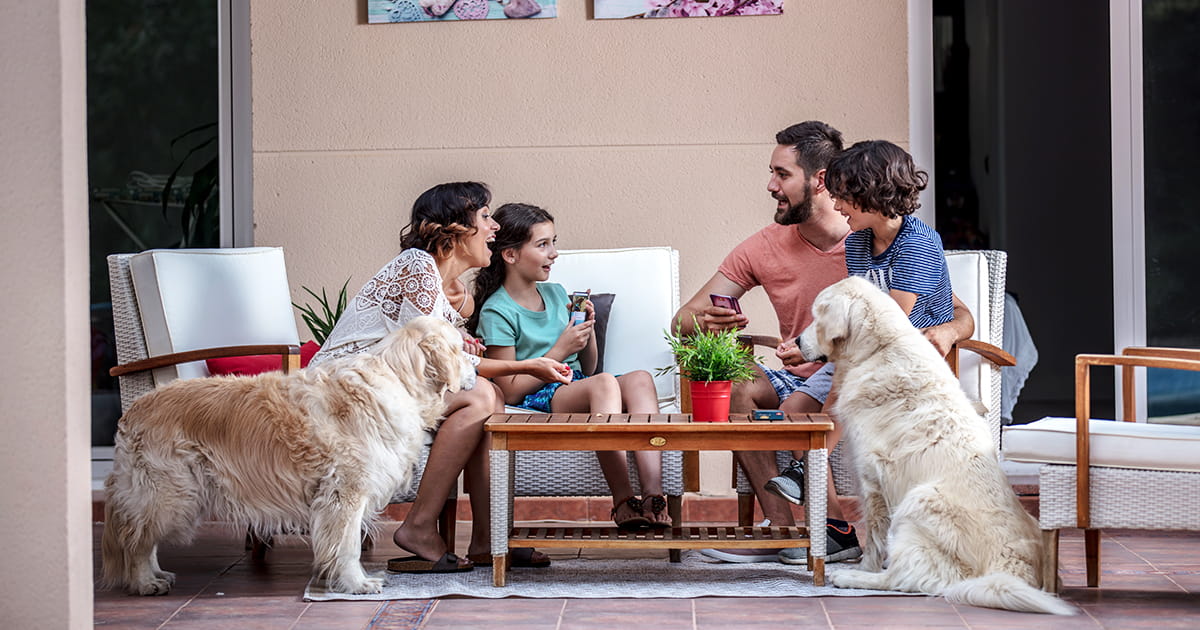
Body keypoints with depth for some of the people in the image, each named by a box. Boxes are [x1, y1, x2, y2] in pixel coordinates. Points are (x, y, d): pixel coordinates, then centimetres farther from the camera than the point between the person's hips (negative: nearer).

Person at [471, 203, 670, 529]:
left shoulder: (556, 293, 18)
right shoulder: (497, 312, -4)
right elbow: (510, 392, -11)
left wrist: (588, 329, 3)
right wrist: (561, 350, -10)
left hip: (576, 387, 7)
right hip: (535, 401, -7)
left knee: (640, 378, -24)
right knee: (604, 382, -34)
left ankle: (654, 495, -40)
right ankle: (623, 501, -41)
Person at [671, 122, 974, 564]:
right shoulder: (763, 249, 5)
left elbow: (961, 315, -3)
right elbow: (683, 320, 4)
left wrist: (945, 331, -29)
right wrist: (703, 322, -23)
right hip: (797, 381, 5)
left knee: (796, 409, -34)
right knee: (733, 386, -25)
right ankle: (782, 528, -29)